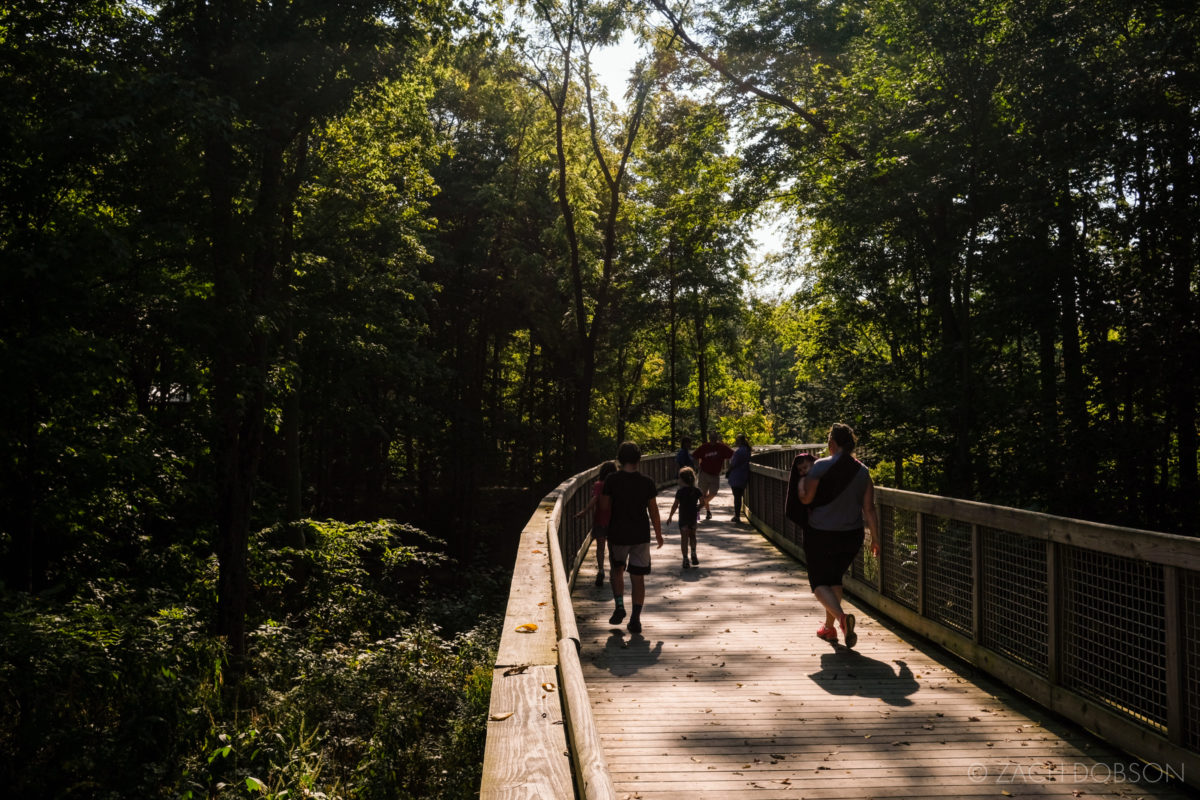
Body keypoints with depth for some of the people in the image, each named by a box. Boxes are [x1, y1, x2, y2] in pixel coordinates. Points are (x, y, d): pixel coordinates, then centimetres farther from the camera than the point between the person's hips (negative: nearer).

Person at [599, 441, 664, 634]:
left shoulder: (611, 480, -8)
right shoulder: (647, 482, -5)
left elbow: (605, 507, -5)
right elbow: (653, 511, 0)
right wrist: (658, 534, 11)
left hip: (618, 533, -1)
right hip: (641, 535, 1)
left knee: (616, 569, 23)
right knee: (638, 577, 6)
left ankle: (619, 606, 9)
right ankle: (635, 619, 3)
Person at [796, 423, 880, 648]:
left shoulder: (821, 466, -14)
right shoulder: (862, 471, 1)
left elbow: (806, 498, -13)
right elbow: (869, 509, 1)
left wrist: (801, 479, 5)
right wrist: (875, 538, 8)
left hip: (821, 535, -5)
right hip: (851, 536, 5)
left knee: (820, 582, 5)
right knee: (835, 579, 22)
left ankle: (841, 617, -22)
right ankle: (829, 627, 28)